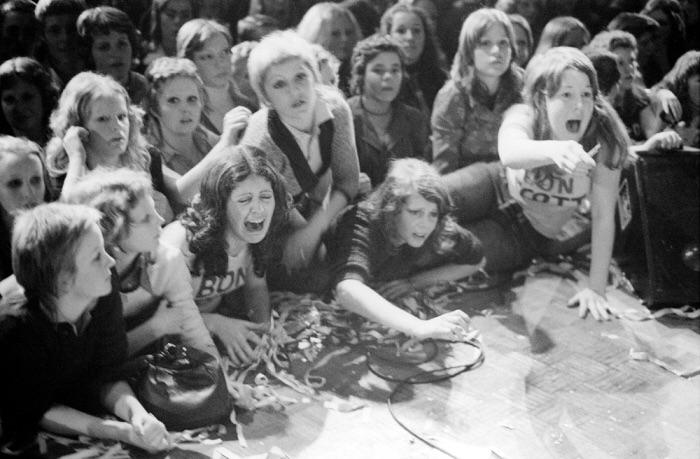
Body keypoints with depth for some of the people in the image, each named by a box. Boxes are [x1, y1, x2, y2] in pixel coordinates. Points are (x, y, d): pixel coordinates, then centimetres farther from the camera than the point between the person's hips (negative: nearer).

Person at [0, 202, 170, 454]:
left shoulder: (106, 300, -13)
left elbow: (108, 380, -7)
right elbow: (39, 412, -19)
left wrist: (137, 413, -29)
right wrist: (123, 432, -30)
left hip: (91, 425, 4)